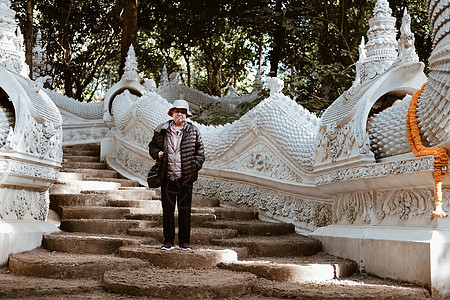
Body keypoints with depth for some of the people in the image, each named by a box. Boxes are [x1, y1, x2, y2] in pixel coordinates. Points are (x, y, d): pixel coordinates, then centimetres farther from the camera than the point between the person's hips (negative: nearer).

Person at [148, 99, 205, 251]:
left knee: (185, 210, 5)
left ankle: (184, 242, 15)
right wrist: (157, 153, -3)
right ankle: (168, 241, 15)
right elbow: (152, 146, 18)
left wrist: (195, 166, -2)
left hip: (186, 177, -1)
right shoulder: (162, 130, 6)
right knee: (167, 209, 5)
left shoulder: (193, 131, 5)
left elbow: (200, 150, 9)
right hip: (167, 177, 1)